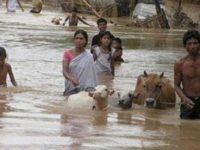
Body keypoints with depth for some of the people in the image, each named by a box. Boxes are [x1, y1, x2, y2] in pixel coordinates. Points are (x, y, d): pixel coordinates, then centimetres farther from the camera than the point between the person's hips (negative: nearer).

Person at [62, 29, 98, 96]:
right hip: (70, 88, 1)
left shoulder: (88, 57, 0)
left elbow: (91, 76, -1)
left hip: (83, 88, -1)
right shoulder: (68, 54, 4)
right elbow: (64, 71, -6)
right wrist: (71, 79, -27)